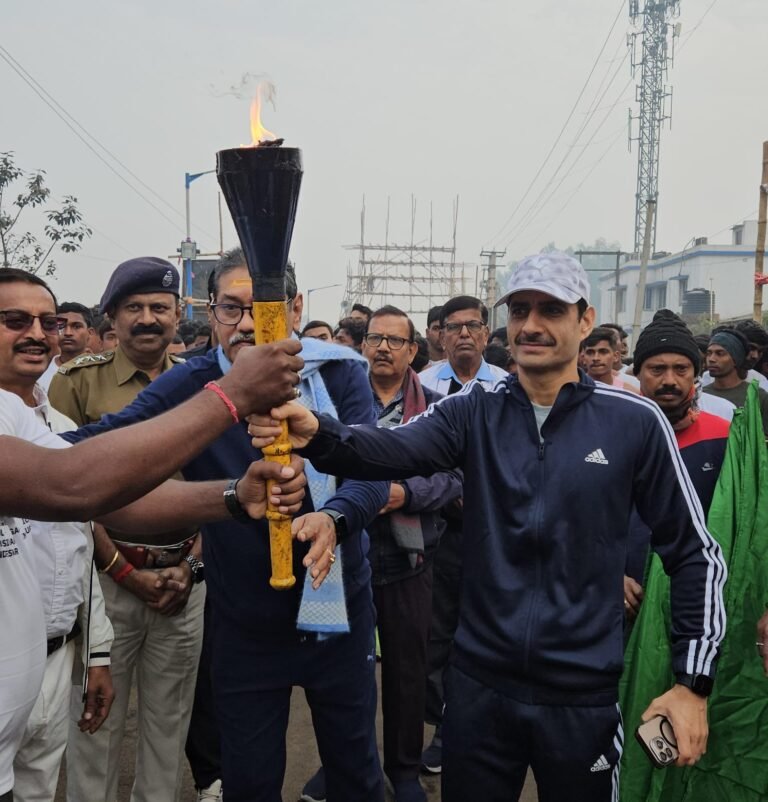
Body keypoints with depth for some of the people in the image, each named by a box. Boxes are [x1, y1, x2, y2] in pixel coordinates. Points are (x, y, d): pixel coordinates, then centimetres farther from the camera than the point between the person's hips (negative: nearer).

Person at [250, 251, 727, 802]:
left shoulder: (635, 422, -8)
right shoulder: (473, 413, -3)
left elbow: (694, 552, -2)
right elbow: (392, 450, -21)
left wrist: (694, 682, -3)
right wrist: (316, 434, -41)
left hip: (583, 694, -1)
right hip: (480, 684, 2)